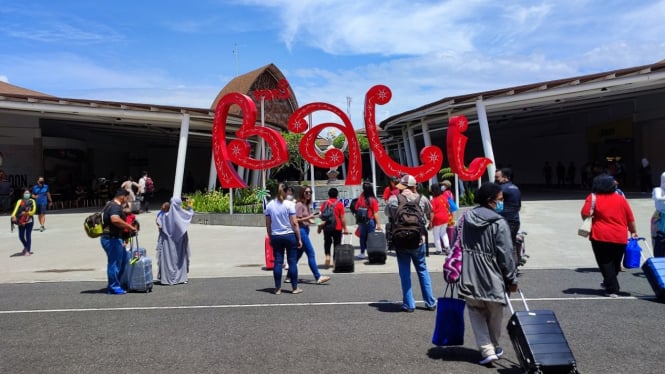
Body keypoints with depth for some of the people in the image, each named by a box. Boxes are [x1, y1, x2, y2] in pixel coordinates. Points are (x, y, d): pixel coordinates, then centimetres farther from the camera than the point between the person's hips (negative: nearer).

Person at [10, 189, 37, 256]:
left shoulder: (32, 201, 5)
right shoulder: (20, 201, 5)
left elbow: (33, 211, -4)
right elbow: (16, 208, -10)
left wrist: (26, 213, -20)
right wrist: (13, 216, -26)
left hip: (29, 221, -2)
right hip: (21, 222, 2)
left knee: (28, 236, -5)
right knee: (21, 236, 5)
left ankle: (28, 251, 2)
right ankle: (26, 247, 31)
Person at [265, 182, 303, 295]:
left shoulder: (269, 205, 3)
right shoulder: (289, 205, -8)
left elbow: (268, 224, 6)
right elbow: (294, 223, -10)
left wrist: (271, 238, 16)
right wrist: (299, 239, -4)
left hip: (275, 236, 3)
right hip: (289, 235, -3)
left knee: (278, 261, 7)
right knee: (292, 261, 5)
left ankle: (278, 288, 10)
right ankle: (295, 288, 10)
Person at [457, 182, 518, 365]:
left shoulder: (465, 218, 2)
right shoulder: (499, 223, -14)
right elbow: (506, 255, -13)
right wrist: (512, 279, -3)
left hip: (469, 279, 4)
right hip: (492, 278, -3)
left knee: (476, 314, 13)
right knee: (494, 316, 16)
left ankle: (487, 350, 3)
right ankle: (493, 347, 32)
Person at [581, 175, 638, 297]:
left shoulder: (593, 197, -4)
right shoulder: (621, 199, 7)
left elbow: (585, 214, -12)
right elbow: (630, 219, 9)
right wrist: (633, 232, 21)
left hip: (600, 236, -4)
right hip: (620, 237, 4)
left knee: (605, 263, 3)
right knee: (615, 263, 20)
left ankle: (612, 289, -1)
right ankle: (608, 283, 36)